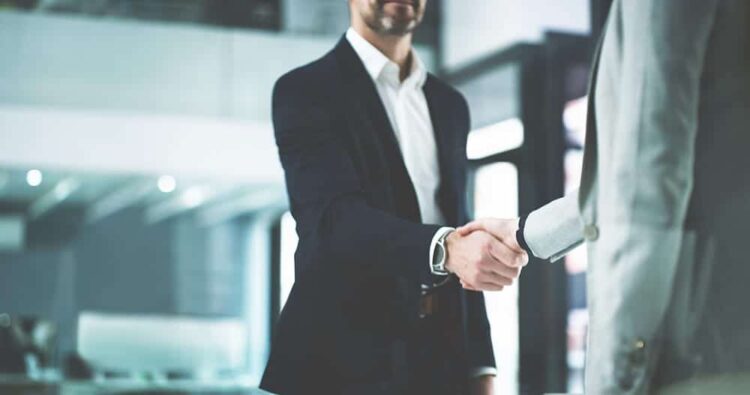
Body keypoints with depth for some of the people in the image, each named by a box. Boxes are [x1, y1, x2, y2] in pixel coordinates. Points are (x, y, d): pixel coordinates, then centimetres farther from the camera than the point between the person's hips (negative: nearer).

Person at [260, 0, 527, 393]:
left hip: (443, 359, 5)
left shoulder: (450, 105, 15)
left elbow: (459, 238, 15)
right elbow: (336, 216, -18)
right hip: (345, 360, -5)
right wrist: (446, 248, -34)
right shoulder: (304, 91, -3)